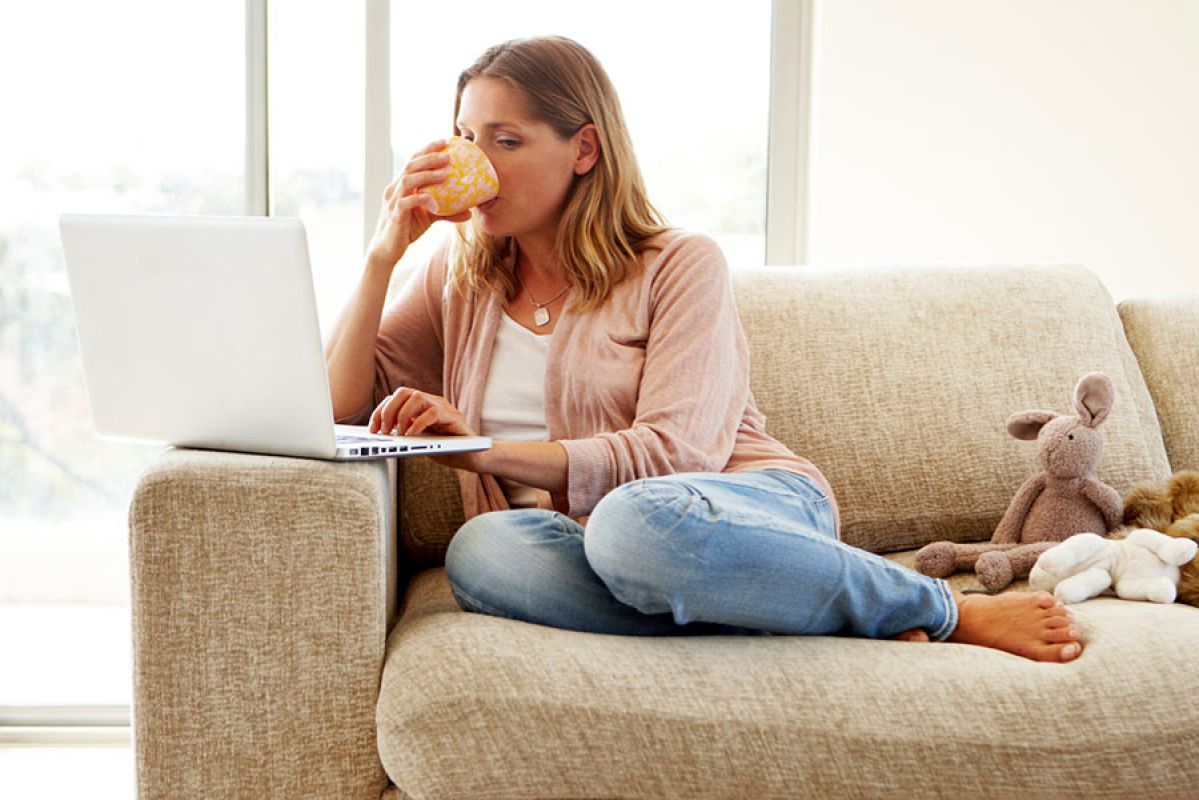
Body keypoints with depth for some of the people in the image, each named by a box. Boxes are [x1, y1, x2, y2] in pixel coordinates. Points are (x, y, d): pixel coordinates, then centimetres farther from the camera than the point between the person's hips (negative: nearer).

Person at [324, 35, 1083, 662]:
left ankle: (947, 610, -21)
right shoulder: (460, 279, 16)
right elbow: (336, 409, 9)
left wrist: (487, 450, -20)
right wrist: (384, 254, -1)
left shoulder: (680, 265, 1)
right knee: (480, 550, -33)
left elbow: (673, 454, -12)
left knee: (633, 522, -41)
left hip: (755, 503, -3)